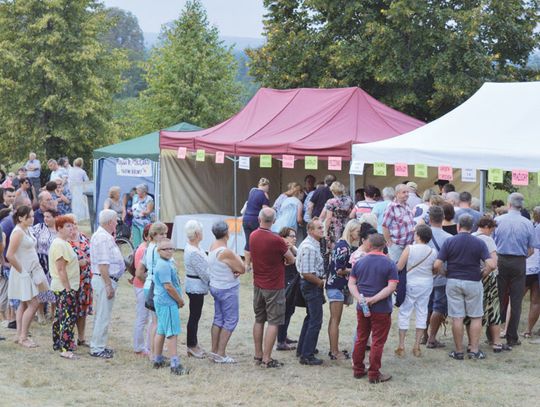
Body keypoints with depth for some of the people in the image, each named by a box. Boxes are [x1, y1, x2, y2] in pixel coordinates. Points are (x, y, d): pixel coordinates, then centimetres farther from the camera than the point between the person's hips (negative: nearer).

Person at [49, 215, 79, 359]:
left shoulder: (63, 243, 14)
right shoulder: (60, 245, -18)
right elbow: (61, 269, -22)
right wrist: (68, 288, -22)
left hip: (63, 286, 11)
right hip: (65, 287, -11)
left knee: (60, 315, 17)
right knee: (68, 317, -12)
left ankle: (58, 343, 27)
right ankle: (65, 349, -14)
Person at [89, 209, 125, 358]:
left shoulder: (102, 236, 14)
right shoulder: (103, 238, -19)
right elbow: (103, 265, -24)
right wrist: (109, 286, -23)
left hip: (105, 279, 11)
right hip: (105, 280, -11)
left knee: (101, 316, 17)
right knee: (103, 317, -4)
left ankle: (98, 346, 25)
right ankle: (97, 349, 1)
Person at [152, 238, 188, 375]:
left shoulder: (167, 263, 14)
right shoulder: (164, 265, -19)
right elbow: (168, 286, -22)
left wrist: (178, 300, 15)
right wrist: (180, 300, -10)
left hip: (162, 302, 10)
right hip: (167, 303, -10)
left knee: (161, 331, 16)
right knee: (172, 333, -9)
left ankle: (158, 360, 24)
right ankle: (175, 365, -9)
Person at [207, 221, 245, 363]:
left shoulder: (213, 247, 2)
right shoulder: (226, 252, -25)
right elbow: (242, 269, -18)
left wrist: (234, 270, -12)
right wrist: (238, 258, -1)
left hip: (215, 286, 9)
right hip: (228, 290, -9)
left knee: (218, 319, 16)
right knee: (230, 321, -1)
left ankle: (214, 351, 19)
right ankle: (220, 354, -1)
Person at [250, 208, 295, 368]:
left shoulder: (253, 236, -2)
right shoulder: (276, 240, -21)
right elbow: (291, 260, -9)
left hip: (258, 285, 7)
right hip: (274, 287, -7)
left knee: (259, 320, 17)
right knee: (273, 322, -2)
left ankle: (258, 354, 24)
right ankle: (267, 359, -3)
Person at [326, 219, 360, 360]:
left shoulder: (347, 246, 11)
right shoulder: (343, 246, -18)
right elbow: (340, 270, -20)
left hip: (339, 286, 10)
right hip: (336, 287, -10)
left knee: (333, 320, 14)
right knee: (335, 320, -4)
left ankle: (333, 350, 21)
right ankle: (335, 352, 0)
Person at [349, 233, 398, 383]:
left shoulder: (360, 262, 4)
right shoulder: (389, 264, -8)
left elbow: (351, 283, 2)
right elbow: (392, 286, -16)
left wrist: (359, 298, -11)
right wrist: (374, 299, -18)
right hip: (381, 309, -4)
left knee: (361, 339, 16)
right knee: (378, 341, 2)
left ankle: (358, 369, 23)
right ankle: (374, 374, 5)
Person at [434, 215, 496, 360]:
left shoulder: (449, 242, -5)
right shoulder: (479, 243, -4)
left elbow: (437, 265, -10)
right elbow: (491, 265, -14)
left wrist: (444, 273, 9)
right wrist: (482, 275, 3)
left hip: (453, 282, 1)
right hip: (473, 283, 0)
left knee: (457, 318, 4)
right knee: (476, 317, 10)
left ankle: (459, 351, 9)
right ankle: (474, 350, 8)